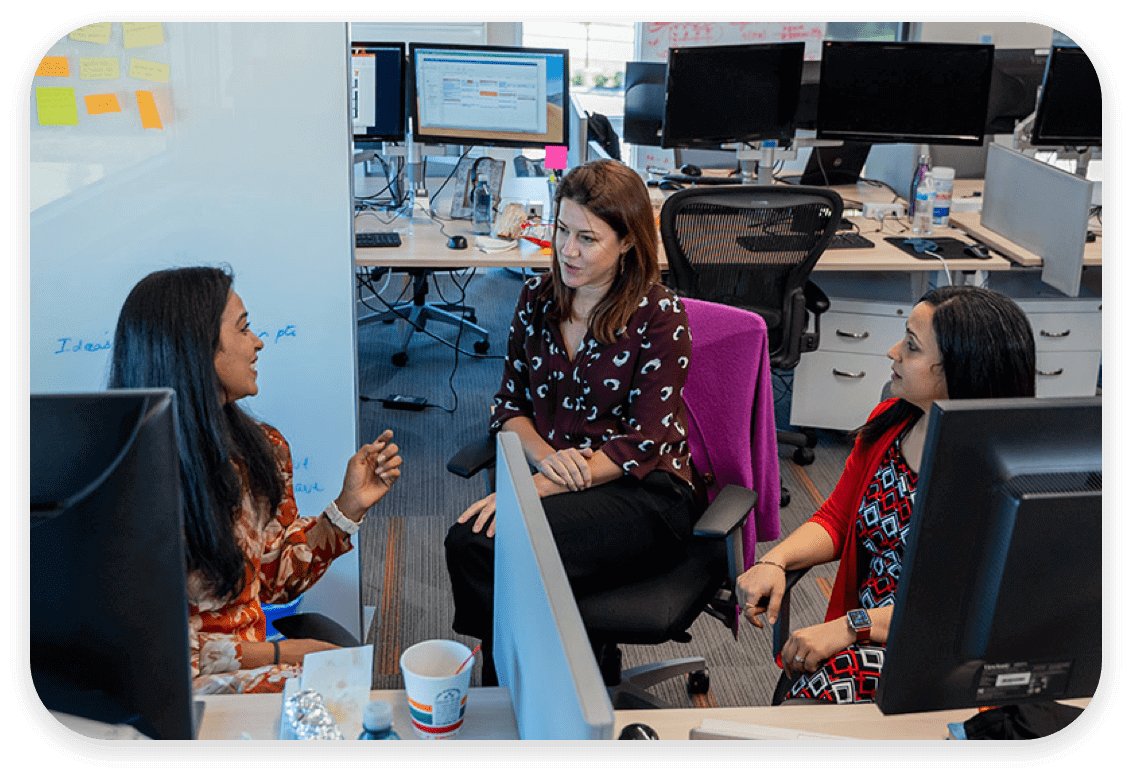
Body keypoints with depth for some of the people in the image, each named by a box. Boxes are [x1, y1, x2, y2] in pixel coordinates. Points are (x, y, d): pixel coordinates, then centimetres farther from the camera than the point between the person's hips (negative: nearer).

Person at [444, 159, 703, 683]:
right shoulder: (537, 300, 9)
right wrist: (545, 455, -12)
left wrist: (533, 489, -23)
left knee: (484, 549, -29)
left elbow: (643, 446, -14)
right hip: (557, 481, 5)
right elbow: (509, 404, 13)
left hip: (645, 494, -5)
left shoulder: (659, 317, -8)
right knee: (465, 540, -27)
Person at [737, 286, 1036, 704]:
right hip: (865, 636, 5)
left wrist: (850, 626, -22)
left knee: (831, 679, -33)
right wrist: (774, 560, -7)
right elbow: (836, 518, 13)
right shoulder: (888, 421, 7)